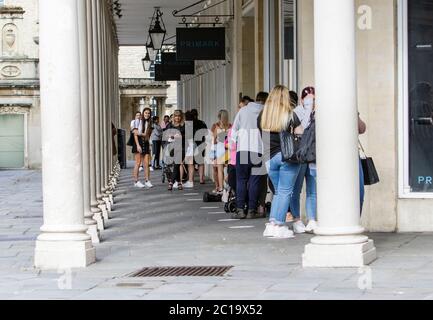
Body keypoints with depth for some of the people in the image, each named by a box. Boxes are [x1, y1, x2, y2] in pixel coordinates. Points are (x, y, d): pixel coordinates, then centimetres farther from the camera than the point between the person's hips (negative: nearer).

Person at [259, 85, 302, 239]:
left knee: (278, 191, 16)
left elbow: (262, 137, 7)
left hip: (269, 157, 4)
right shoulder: (290, 115, -6)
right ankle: (279, 225, -5)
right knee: (285, 191, 1)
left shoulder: (262, 116, 4)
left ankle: (272, 224, 7)